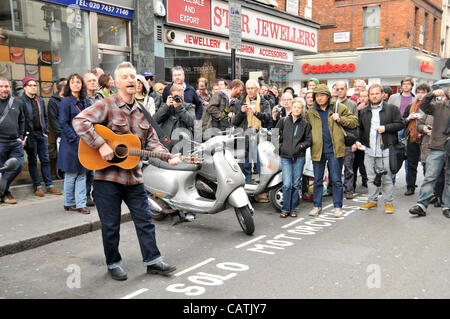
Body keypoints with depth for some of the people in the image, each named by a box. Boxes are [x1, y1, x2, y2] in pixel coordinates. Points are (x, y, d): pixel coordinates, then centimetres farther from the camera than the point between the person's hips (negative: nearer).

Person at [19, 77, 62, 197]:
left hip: (41, 134, 5)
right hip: (30, 135, -5)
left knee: (45, 160, 6)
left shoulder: (40, 100, 14)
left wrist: (46, 131, 11)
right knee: (32, 161, 3)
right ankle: (38, 187, 8)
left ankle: (49, 186, 10)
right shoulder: (21, 101, -4)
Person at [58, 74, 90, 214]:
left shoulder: (84, 101, 12)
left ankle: (81, 204, 10)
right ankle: (69, 203, 15)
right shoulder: (66, 102, -8)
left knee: (82, 174, 6)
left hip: (83, 143, 6)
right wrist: (75, 139, -16)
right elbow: (63, 124, -12)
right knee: (71, 175, 2)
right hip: (71, 144, -6)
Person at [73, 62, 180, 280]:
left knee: (145, 220, 10)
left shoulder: (142, 111, 11)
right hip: (107, 175, -5)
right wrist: (101, 145, -27)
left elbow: (151, 141, 13)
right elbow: (80, 121, -20)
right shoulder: (107, 105, -8)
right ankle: (113, 264, 25)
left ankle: (152, 261, 23)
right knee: (110, 225, 7)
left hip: (134, 176, 5)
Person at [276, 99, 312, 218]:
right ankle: (285, 209, 4)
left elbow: (309, 140, 8)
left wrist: (301, 145, -8)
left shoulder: (305, 124, 7)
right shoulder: (283, 121, 7)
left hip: (299, 157, 1)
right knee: (287, 184, -7)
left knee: (296, 184, 6)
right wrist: (280, 146, 0)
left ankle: (293, 209, 17)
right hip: (285, 157, -1)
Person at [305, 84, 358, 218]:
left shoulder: (339, 107, 4)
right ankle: (317, 206, 21)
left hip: (335, 149, -2)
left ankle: (337, 207, 12)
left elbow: (354, 121, 4)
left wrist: (340, 119, -10)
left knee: (336, 180, 2)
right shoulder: (311, 112, 10)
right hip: (318, 150, 2)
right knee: (317, 180, 9)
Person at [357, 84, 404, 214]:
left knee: (387, 178, 1)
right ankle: (372, 201, 21)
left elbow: (401, 124, -3)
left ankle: (389, 203, 12)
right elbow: (360, 128, 21)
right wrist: (358, 140, 6)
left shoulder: (392, 109, 0)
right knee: (371, 177, 10)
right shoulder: (364, 112, 14)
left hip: (385, 150, -4)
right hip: (369, 150, 4)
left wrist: (385, 127, -14)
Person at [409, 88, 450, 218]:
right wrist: (432, 94, -8)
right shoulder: (438, 106, 9)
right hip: (437, 148, 0)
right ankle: (421, 205, -2)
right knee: (429, 177, -3)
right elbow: (423, 106, 4)